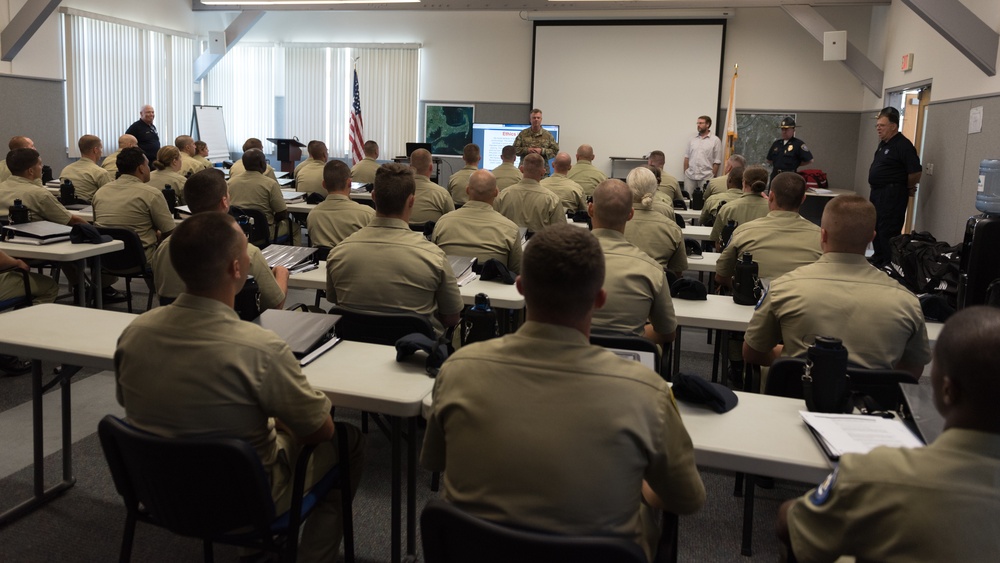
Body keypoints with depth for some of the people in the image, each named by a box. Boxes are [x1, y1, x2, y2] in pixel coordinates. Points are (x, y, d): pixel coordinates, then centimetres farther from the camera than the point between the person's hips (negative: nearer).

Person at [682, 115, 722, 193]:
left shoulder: (715, 140, 0)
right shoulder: (692, 139, 11)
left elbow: (717, 161, -2)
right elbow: (687, 157, 12)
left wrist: (713, 177, -6)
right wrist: (685, 173, 5)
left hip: (706, 177, -3)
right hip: (690, 176, 3)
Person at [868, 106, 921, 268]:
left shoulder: (903, 145, -16)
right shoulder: (883, 143, 13)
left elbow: (915, 172, -19)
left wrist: (908, 189, -4)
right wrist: (875, 191, 16)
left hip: (892, 194, -10)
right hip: (877, 192, 10)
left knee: (888, 231, -9)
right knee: (876, 228, 17)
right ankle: (878, 260, 29)